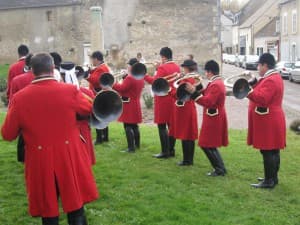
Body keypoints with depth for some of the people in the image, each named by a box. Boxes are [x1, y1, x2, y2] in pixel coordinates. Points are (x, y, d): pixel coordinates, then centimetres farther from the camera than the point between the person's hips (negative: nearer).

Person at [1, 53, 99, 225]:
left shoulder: (20, 98, -8)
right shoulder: (70, 91, -9)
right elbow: (90, 109, 12)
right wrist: (83, 92, 30)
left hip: (41, 163, 1)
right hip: (70, 158, 0)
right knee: (76, 209, 13)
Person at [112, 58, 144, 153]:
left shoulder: (129, 78, -19)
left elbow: (121, 88, -20)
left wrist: (113, 84, -7)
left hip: (128, 104, -9)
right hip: (136, 104, 9)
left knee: (128, 126, -6)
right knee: (134, 125, 18)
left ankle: (131, 147, -8)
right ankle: (137, 144, 27)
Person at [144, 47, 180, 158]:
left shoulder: (162, 67, -15)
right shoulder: (177, 67, 8)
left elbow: (155, 81, -21)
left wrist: (144, 75, -9)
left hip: (163, 100, -8)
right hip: (174, 99, 8)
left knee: (162, 126, -3)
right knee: (172, 125, 11)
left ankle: (165, 152, -2)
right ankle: (171, 150, 17)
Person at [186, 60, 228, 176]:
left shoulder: (215, 85, -20)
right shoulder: (217, 82, 13)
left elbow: (208, 102, -28)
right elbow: (207, 94, 16)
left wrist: (193, 92, -30)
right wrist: (197, 88, 6)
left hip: (213, 119, -10)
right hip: (215, 118, 10)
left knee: (207, 145, -4)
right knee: (210, 145, 17)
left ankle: (219, 169, 2)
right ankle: (220, 167, 22)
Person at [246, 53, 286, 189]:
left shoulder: (270, 80, -19)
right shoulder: (274, 77, 16)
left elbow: (262, 98, -28)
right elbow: (263, 93, 20)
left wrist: (248, 90, -28)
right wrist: (253, 83, 8)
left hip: (268, 122, -11)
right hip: (271, 120, 11)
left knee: (267, 151, -6)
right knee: (273, 151, 15)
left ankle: (269, 181, -2)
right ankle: (273, 177, 24)